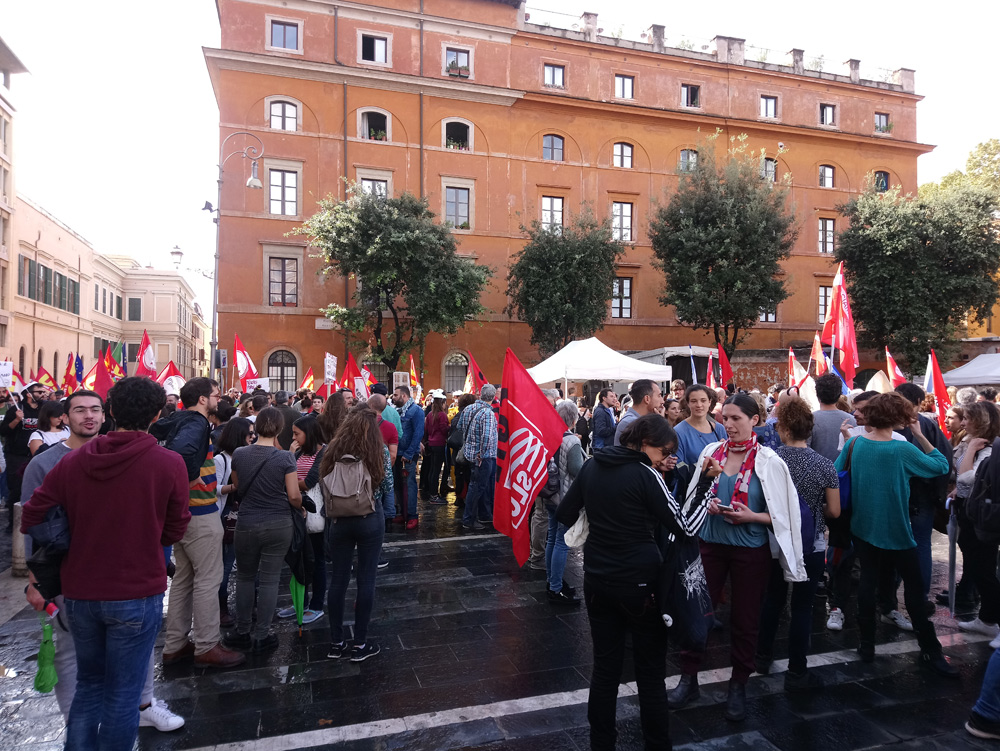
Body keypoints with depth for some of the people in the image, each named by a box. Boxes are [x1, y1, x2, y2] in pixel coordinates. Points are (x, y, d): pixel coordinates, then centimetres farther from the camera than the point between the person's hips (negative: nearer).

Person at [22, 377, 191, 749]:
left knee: (89, 683, 22)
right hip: (137, 594, -4)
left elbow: (32, 518, 2)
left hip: (79, 593, 4)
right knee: (123, 692, 11)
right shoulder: (169, 464, -14)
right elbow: (174, 530, -4)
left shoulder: (72, 461, -4)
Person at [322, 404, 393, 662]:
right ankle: (360, 644, 16)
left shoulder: (333, 449, -5)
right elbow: (387, 486, -5)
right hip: (371, 521, -2)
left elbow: (325, 486, 0)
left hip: (339, 521, 2)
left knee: (338, 580, 12)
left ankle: (336, 642, 22)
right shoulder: (380, 451, -10)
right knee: (366, 579, 7)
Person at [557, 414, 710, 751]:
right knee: (650, 670, 11)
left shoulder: (592, 467, 2)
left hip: (598, 579, 6)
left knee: (605, 667, 14)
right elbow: (685, 526, -14)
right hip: (638, 582, -5)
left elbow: (564, 514, 9)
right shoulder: (645, 474, -15)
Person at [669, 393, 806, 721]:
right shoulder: (711, 452, 0)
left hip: (751, 550, -2)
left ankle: (738, 686, 29)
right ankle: (688, 678, 23)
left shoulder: (768, 462, -8)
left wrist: (750, 516, -20)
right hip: (710, 544, 2)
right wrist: (706, 505, -11)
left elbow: (780, 514, -4)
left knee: (745, 619, 11)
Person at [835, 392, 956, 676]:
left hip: (863, 526, 4)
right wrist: (920, 436, -4)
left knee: (868, 581, 12)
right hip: (895, 529, -4)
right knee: (914, 585, 9)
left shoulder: (855, 443, -6)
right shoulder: (902, 450, -17)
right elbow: (941, 465, -5)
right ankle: (930, 650, 15)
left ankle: (867, 644, 18)